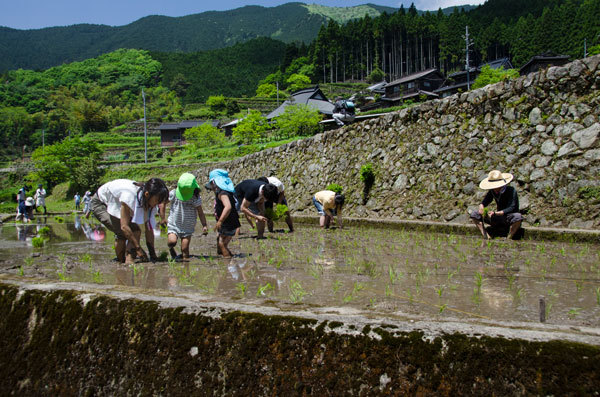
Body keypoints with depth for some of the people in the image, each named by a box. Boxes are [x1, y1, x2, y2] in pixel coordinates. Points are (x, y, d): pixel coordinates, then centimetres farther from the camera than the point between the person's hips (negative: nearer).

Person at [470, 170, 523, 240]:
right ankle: (487, 237, -20)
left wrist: (496, 213, -38)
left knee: (518, 216, -40)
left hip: (510, 218, -5)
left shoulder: (511, 191, -18)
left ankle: (508, 239, -25)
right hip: (498, 218, 5)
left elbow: (511, 208, -26)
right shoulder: (492, 191, -3)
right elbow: (484, 202, -3)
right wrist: (481, 207, -29)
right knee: (474, 214, -8)